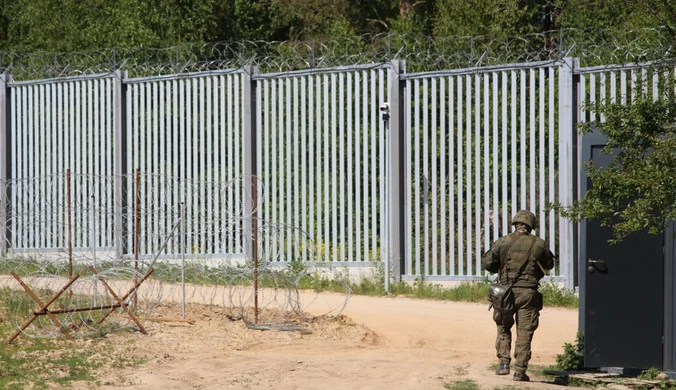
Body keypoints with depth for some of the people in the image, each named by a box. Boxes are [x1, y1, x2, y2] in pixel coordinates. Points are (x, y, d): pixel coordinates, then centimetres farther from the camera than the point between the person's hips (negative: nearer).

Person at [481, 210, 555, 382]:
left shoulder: (503, 242, -3)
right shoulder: (539, 244, 0)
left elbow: (486, 263, 0)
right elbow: (549, 264, 15)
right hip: (528, 293, 0)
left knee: (503, 328, 19)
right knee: (524, 333, 6)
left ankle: (504, 363, 9)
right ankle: (520, 370, 3)